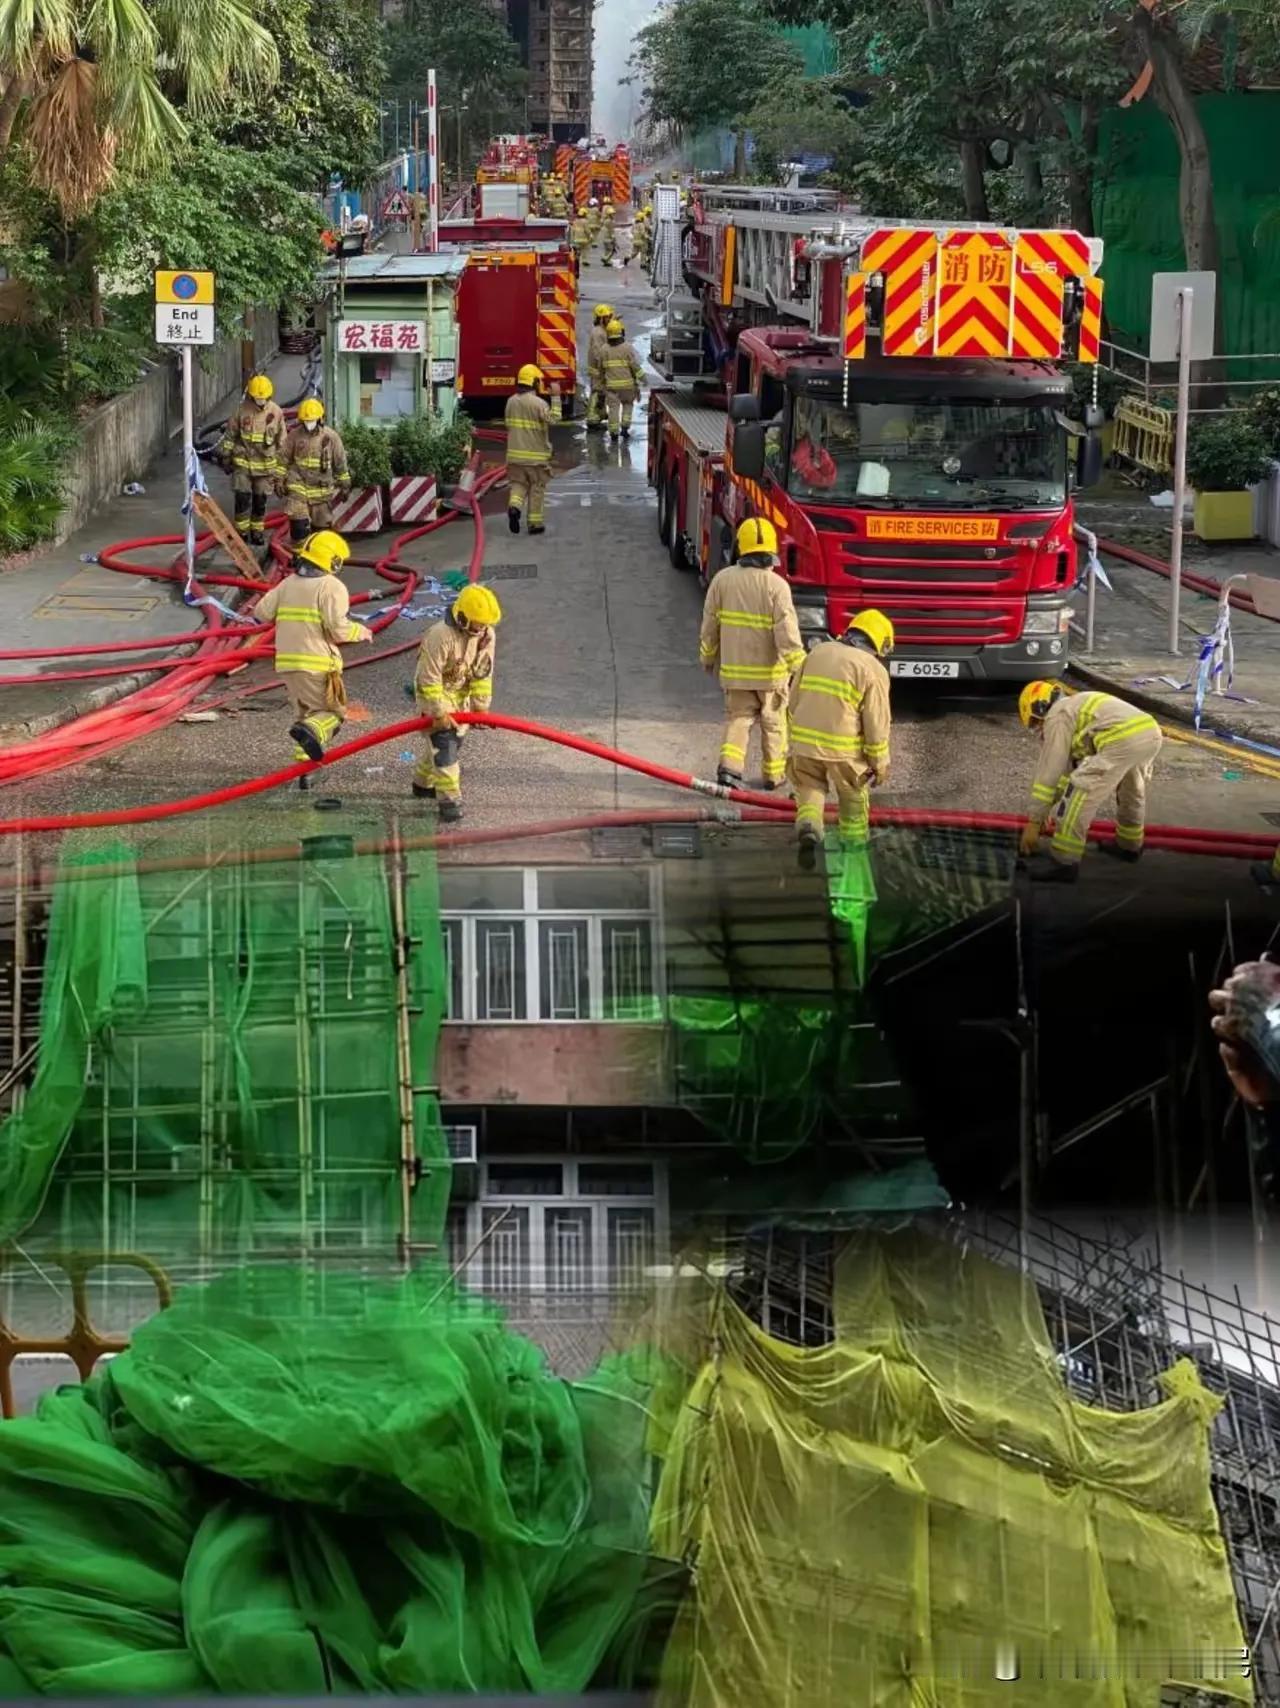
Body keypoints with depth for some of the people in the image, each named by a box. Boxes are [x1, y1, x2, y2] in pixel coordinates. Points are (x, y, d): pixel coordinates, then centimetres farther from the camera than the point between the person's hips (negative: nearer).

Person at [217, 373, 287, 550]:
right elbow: (230, 434, 3)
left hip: (266, 463, 1)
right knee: (242, 498, -5)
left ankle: (257, 531, 21)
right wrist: (225, 456, 4)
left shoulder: (276, 412, -4)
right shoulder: (242, 410, -7)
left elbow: (281, 441, 6)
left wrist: (280, 464, 8)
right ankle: (241, 532, 7)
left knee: (260, 500, 7)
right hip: (243, 462, -1)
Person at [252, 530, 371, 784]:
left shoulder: (287, 584, 12)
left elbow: (261, 612, 8)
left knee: (302, 713, 18)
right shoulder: (332, 587, -7)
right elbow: (338, 628, -16)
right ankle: (310, 731, -30)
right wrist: (361, 631, 4)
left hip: (287, 661, 6)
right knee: (333, 713, 3)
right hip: (317, 663, -6)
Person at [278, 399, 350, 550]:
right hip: (298, 485, -1)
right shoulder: (295, 435, -3)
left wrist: (344, 484, 7)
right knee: (298, 521, -13)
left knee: (321, 524, 7)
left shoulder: (330, 437, -4)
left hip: (322, 488, 1)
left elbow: (340, 462, 4)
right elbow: (284, 459, 5)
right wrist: (280, 479, 2)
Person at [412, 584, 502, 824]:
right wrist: (439, 713, -25)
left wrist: (480, 707, -5)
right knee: (443, 743, -14)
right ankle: (449, 799, -14)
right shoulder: (440, 636, -33)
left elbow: (483, 675, -5)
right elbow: (430, 679, -28)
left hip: (461, 694, 7)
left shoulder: (487, 635, -12)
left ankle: (423, 783, 37)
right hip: (434, 693, -7)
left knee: (454, 740, 17)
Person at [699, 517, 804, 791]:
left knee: (737, 717, 11)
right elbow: (787, 633, -19)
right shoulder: (776, 585, -16)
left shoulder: (723, 580, -4)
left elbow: (710, 625, 4)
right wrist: (799, 667, -12)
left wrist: (708, 657, 18)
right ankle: (774, 773, 24)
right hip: (770, 669, -2)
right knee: (774, 721, 14)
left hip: (734, 667, 2)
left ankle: (729, 766, -9)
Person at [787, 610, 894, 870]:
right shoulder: (873, 671, -8)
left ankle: (808, 829, -5)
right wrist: (881, 765, 1)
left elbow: (794, 700, 11)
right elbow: (876, 724, -9)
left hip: (805, 740, 3)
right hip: (844, 748, -3)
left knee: (810, 789, 20)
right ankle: (854, 838, 36)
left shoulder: (819, 652, 7)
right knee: (853, 793, 22)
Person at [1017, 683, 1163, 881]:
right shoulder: (1078, 707, 37)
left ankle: (1064, 863, -6)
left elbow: (1049, 771, 5)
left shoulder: (1057, 716, 9)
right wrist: (1055, 806, 48)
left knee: (1080, 793, -5)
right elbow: (1070, 764, 44)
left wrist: (1034, 822, 7)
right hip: (1151, 733, 9)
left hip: (1123, 741, -9)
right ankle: (1129, 845, 51)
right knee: (1131, 788, 36)